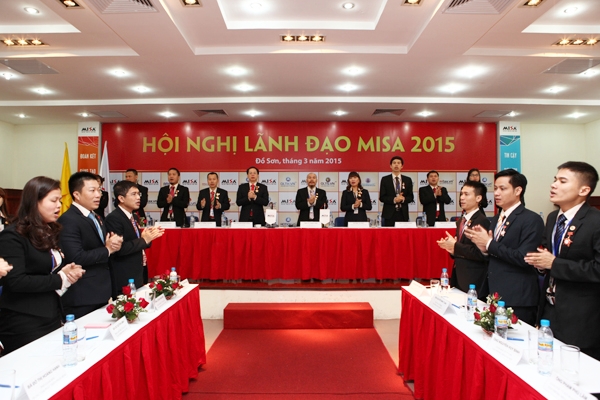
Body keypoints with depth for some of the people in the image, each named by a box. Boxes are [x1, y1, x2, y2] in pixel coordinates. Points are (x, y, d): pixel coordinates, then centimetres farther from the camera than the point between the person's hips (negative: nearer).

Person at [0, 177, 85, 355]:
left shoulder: (50, 231, 11)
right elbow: (16, 281, -23)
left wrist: (66, 271, -5)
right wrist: (60, 279, -17)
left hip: (52, 317, 8)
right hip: (23, 324, -8)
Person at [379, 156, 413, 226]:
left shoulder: (408, 180, 11)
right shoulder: (385, 179, 4)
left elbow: (411, 197, 10)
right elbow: (382, 197, 0)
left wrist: (403, 199, -12)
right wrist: (394, 200, -15)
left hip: (403, 214, 2)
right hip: (389, 214, -2)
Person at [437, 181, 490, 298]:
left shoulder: (482, 221, -15)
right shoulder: (460, 221, 13)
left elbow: (481, 253, -24)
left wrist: (455, 246, -18)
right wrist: (452, 248, -1)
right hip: (458, 277, 8)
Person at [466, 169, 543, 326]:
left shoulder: (532, 220, -11)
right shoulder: (496, 219, 13)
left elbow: (523, 258, -21)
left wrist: (489, 244, -16)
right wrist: (483, 247, -7)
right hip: (494, 295, 7)